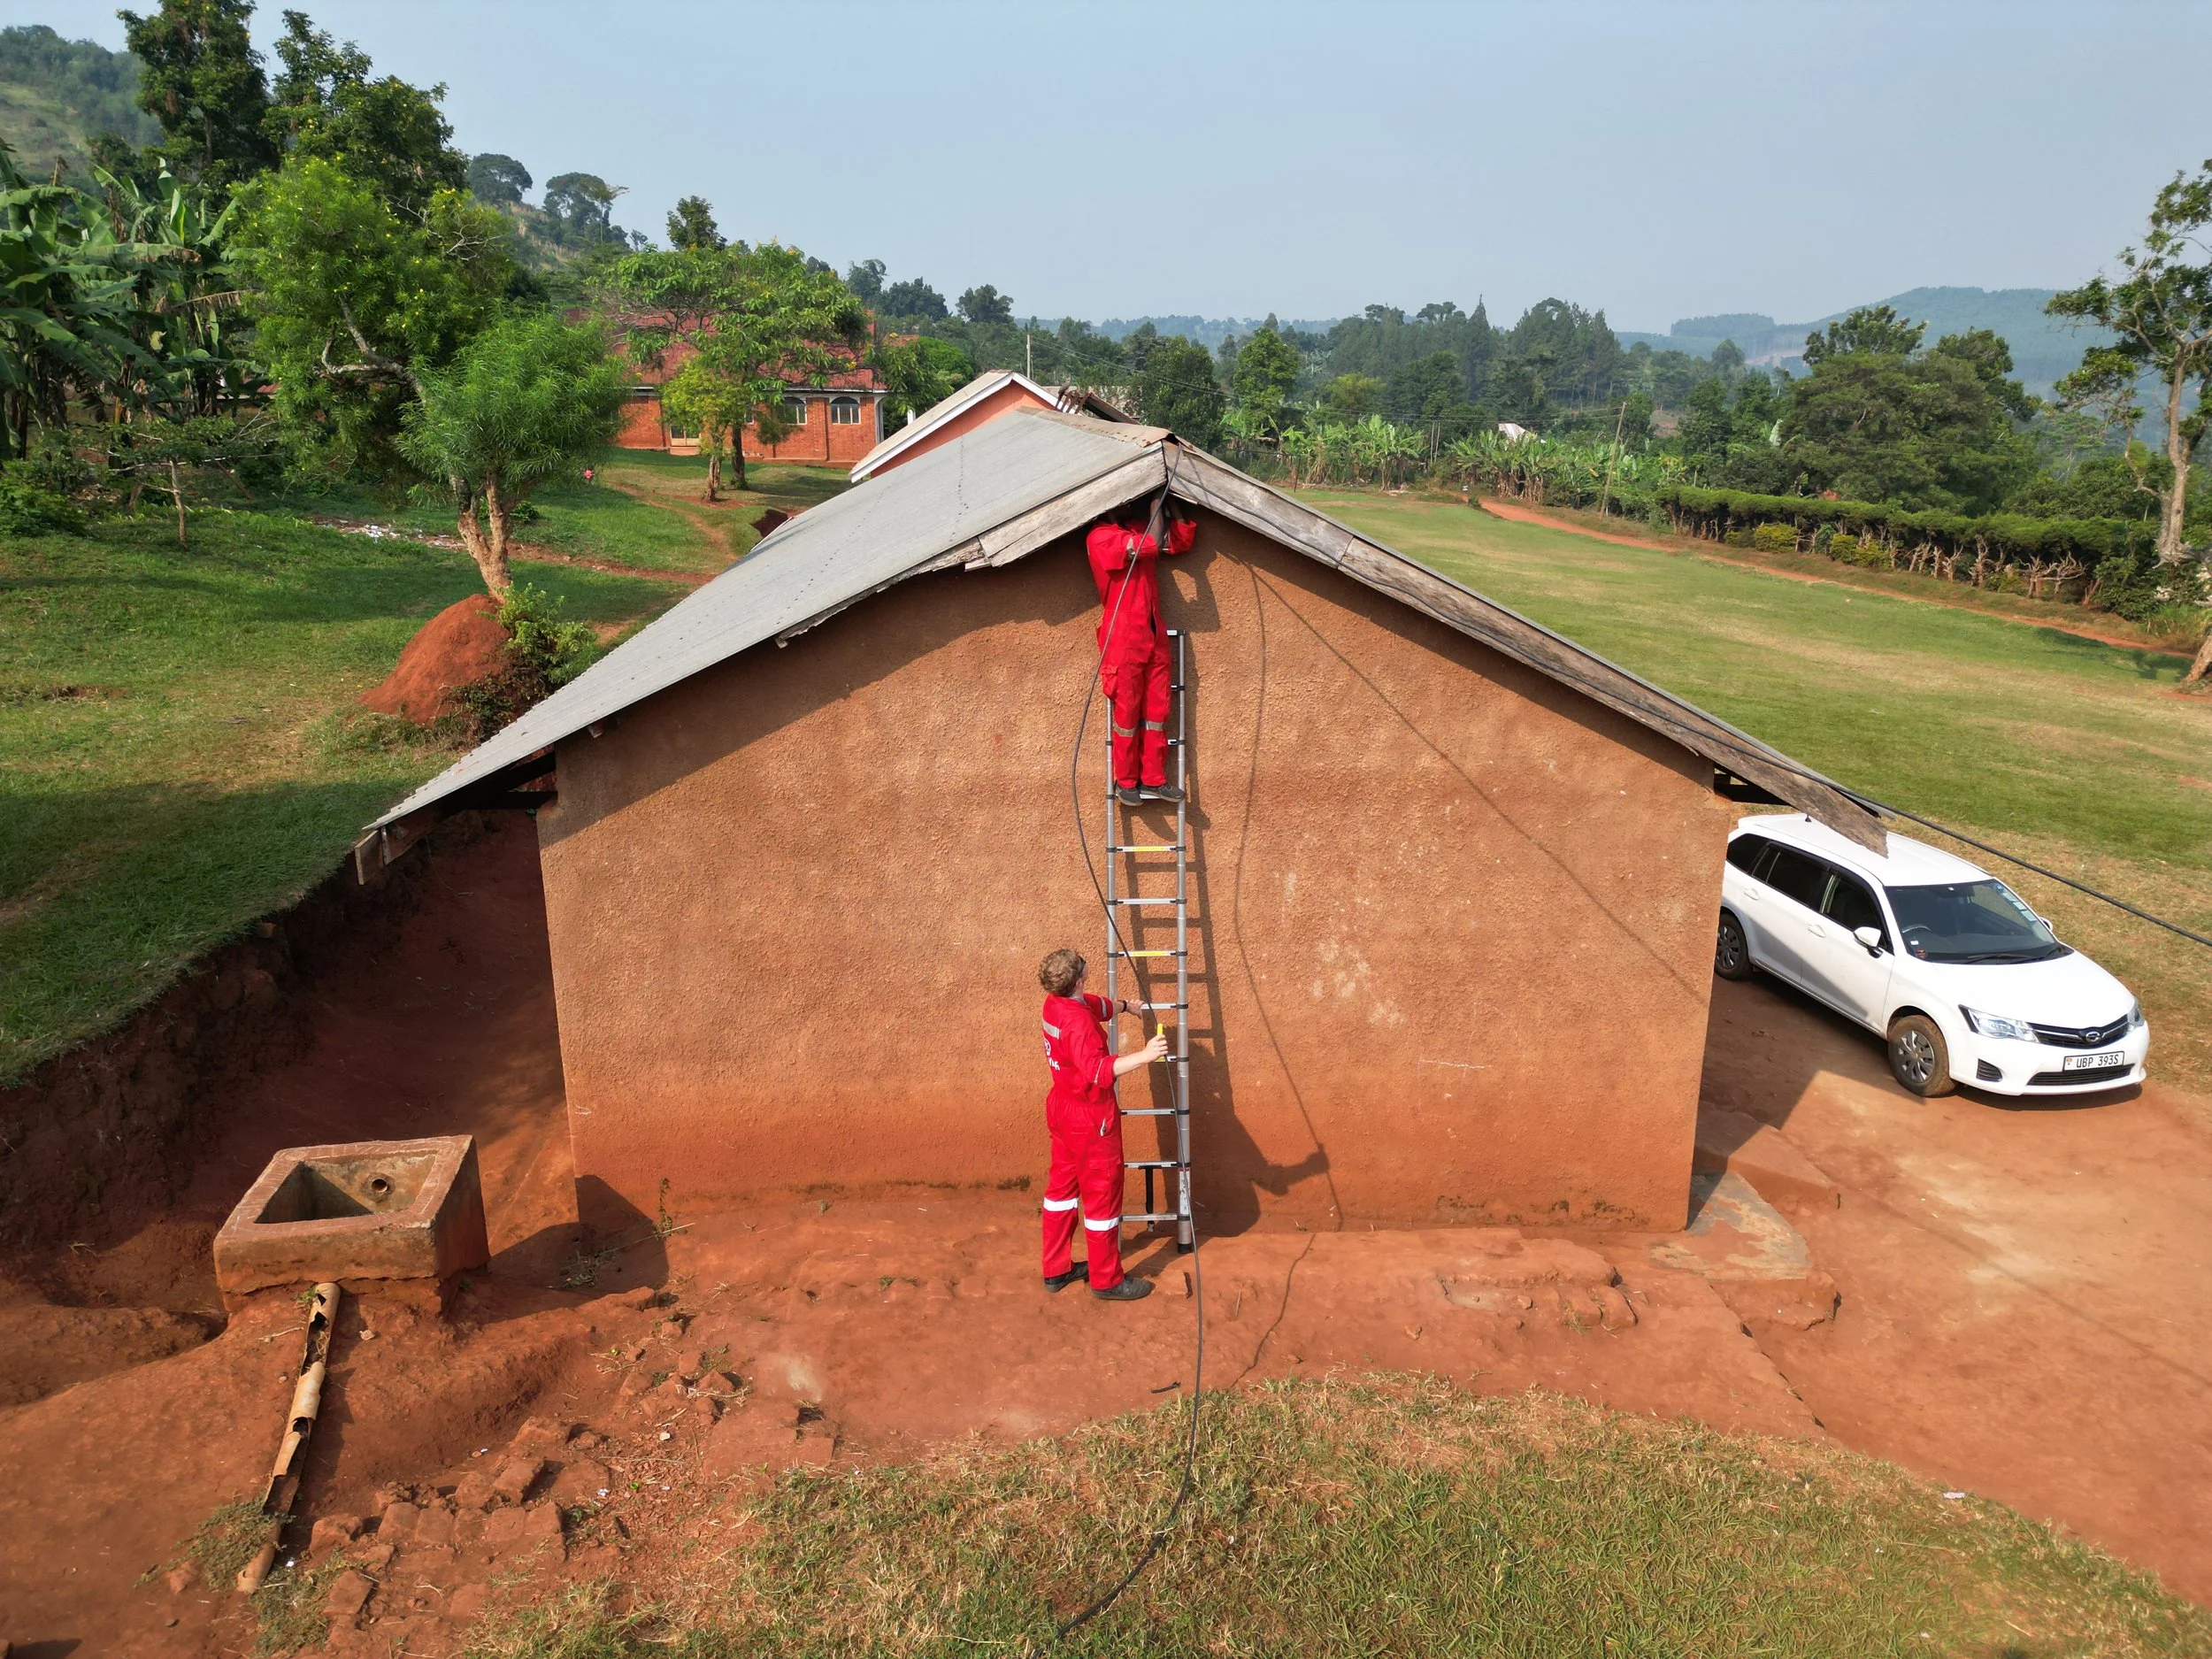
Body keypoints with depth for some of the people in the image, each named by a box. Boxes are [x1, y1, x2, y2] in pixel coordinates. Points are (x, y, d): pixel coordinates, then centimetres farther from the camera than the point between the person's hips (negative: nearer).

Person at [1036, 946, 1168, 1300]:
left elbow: (1097, 1005, 22)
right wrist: (1145, 1055, -53)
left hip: (1062, 1109, 10)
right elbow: (1099, 1069, -44)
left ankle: (1056, 1270, 30)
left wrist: (1125, 1006, 41)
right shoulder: (1078, 1021, -30)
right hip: (1090, 1119, -10)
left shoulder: (1055, 1002, 0)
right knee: (1102, 1194, 4)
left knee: (1062, 1186, 18)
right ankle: (1106, 1281, 17)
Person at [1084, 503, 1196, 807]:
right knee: (1126, 712, 1)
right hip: (1123, 637, -7)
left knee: (1156, 710, 8)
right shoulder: (1100, 536, -9)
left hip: (1154, 634, 7)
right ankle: (1125, 781, 12)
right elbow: (1152, 546, -18)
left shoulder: (1141, 529, 16)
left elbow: (1184, 540, 18)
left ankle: (1154, 779, 16)